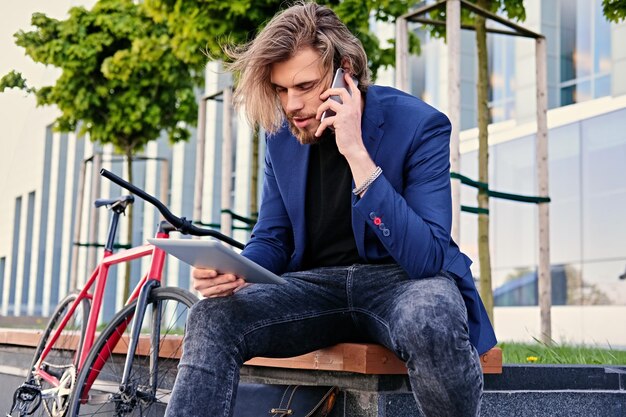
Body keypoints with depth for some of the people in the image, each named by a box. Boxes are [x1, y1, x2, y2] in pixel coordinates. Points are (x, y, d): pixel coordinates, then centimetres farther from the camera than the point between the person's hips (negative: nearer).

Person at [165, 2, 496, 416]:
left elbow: (427, 258, -22)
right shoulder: (283, 135, 3)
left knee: (430, 321, -38)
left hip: (405, 279, -3)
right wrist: (232, 273, -14)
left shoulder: (418, 125, -13)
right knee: (212, 318, -21)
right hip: (318, 285, 4)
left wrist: (357, 154, -28)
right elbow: (271, 240, 11)